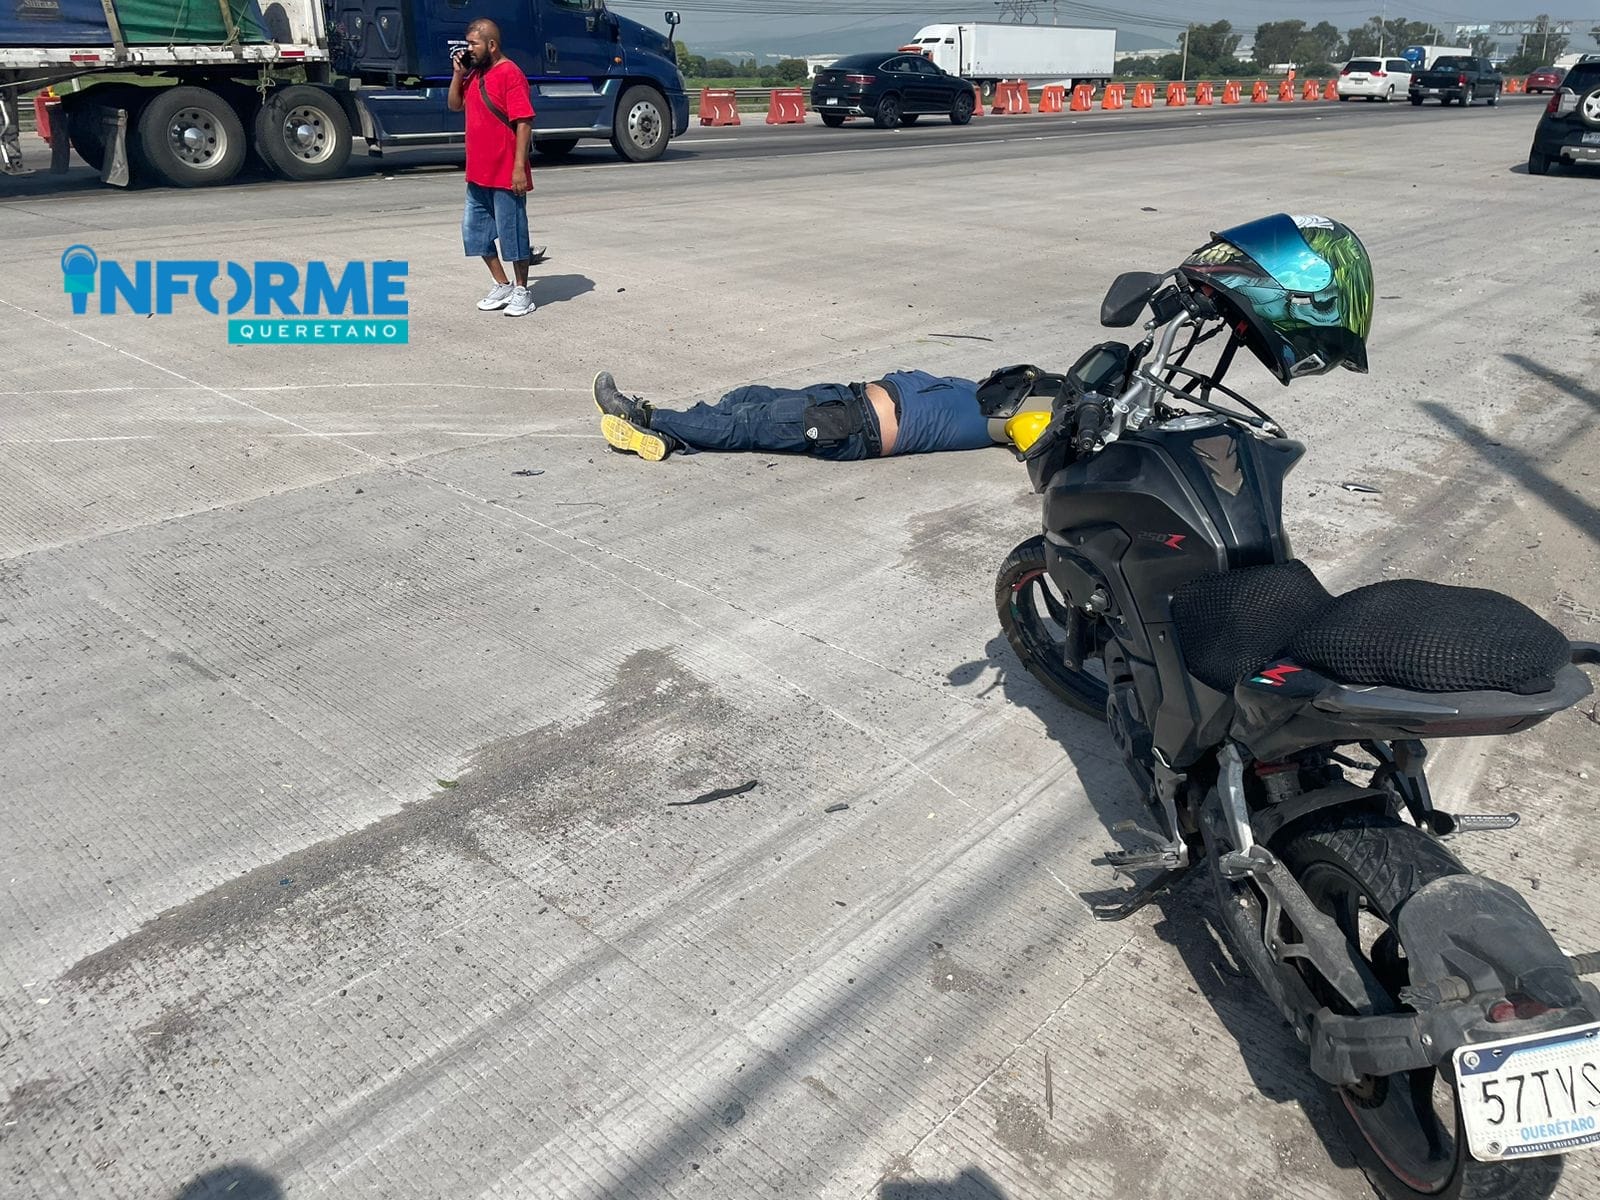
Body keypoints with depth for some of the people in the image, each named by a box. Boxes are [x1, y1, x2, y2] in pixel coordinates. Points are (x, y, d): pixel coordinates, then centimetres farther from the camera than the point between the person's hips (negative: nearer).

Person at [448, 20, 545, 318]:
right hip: (478, 173, 9)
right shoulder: (475, 73, 13)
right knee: (476, 231, 12)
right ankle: (502, 285, 23)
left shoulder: (510, 74, -13)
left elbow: (524, 123, -18)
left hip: (506, 174, -9)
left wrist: (519, 167, -23)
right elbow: (454, 105, 21)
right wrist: (458, 73, 5)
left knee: (512, 231, 0)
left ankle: (522, 291, 12)